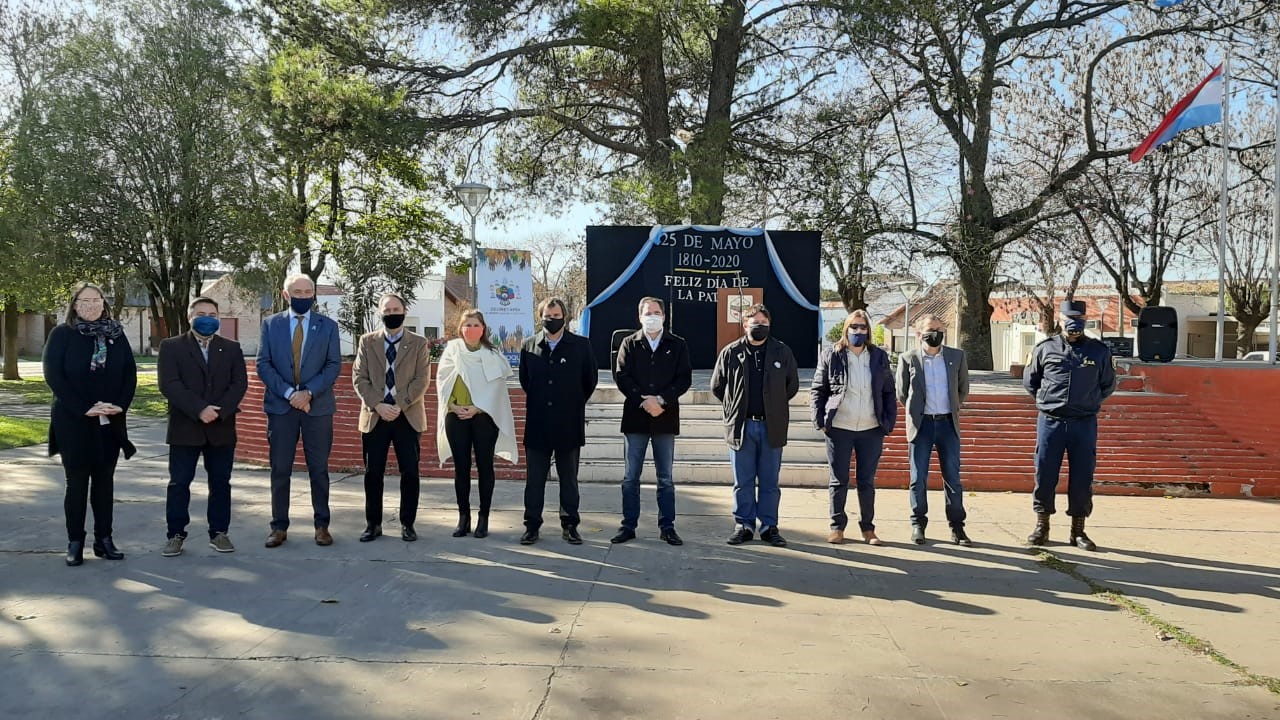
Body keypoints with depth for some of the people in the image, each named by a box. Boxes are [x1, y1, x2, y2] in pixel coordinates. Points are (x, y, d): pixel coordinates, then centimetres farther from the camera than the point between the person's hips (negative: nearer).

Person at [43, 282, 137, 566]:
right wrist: (83, 409, -17)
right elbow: (53, 375, -10)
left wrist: (121, 405, -9)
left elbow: (130, 373, 6)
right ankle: (75, 543, 10)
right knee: (77, 482, 1)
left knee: (105, 480, 8)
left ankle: (104, 539, 15)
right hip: (73, 422, -3)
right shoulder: (62, 334, -3)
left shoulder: (116, 335, 7)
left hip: (110, 422, 3)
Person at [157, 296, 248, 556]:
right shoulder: (171, 347, 3)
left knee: (220, 482, 6)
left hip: (222, 427, 2)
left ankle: (219, 532, 15)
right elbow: (169, 384, -9)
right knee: (179, 483, 2)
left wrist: (220, 410, -15)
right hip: (184, 428, -2)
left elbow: (239, 383, 1)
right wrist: (199, 410, -19)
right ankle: (176, 535, 11)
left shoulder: (231, 348, 10)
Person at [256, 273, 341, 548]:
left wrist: (309, 392, -14)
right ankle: (279, 527, 12)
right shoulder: (271, 324, 6)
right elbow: (263, 364, 0)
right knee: (280, 469, 3)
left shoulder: (328, 326, 5)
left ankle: (322, 525, 14)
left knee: (319, 469, 5)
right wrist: (288, 393, -12)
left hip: (318, 406, 0)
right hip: (280, 406, 0)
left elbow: (333, 365, -1)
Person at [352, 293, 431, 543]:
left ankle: (407, 524, 11)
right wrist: (378, 406, -12)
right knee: (373, 472, 4)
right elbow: (359, 378, 2)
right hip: (374, 416, 1)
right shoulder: (367, 341, 8)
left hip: (408, 416, -1)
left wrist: (399, 406, -14)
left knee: (410, 472, 0)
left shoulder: (419, 343, 5)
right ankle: (373, 524, 13)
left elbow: (422, 380, -3)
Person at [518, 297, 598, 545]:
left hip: (569, 425, -1)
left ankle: (569, 525, 17)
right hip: (537, 425, 1)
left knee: (569, 479, 8)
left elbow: (590, 379, 7)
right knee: (534, 479, 5)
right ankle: (532, 525, 13)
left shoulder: (581, 345, -1)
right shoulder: (529, 346, 4)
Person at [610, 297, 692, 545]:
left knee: (665, 477, 6)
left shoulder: (677, 345, 6)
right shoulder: (629, 344, 6)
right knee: (631, 476, 4)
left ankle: (667, 526, 13)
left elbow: (685, 378, -2)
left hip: (665, 418, 0)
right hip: (635, 417, 0)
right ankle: (629, 525, 12)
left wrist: (661, 399, -14)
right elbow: (621, 376, -3)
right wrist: (643, 401, -14)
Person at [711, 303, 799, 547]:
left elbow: (793, 385, 13)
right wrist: (736, 407, 9)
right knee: (743, 482, 7)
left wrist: (775, 405, 11)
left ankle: (769, 526, 15)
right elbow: (717, 386, 10)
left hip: (772, 427, 0)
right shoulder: (731, 353, 0)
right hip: (741, 426, 0)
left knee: (769, 482, 7)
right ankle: (744, 525, 15)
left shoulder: (782, 352, 2)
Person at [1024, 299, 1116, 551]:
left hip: (1084, 424, 1)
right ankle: (1041, 526, 14)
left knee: (1082, 478, 4)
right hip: (1050, 422, 0)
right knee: (1044, 475, 2)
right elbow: (1029, 381, 15)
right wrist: (1048, 400, 10)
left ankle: (1078, 531, 15)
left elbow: (1108, 385, 16)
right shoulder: (1045, 349, 2)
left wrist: (1089, 402, 9)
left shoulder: (1098, 351, 4)